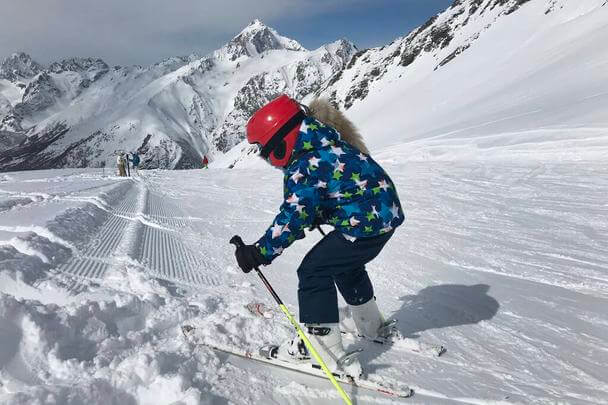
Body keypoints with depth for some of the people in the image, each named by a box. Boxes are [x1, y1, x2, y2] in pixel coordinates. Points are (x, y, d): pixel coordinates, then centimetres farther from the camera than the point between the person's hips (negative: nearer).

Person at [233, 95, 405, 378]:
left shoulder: (305, 165, -21)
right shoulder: (320, 145, 9)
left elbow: (294, 217, -25)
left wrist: (260, 252, -20)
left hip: (366, 221, -11)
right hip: (384, 212, 11)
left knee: (313, 271, -6)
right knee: (345, 265, 29)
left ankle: (324, 350, 0)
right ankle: (371, 326, 48)